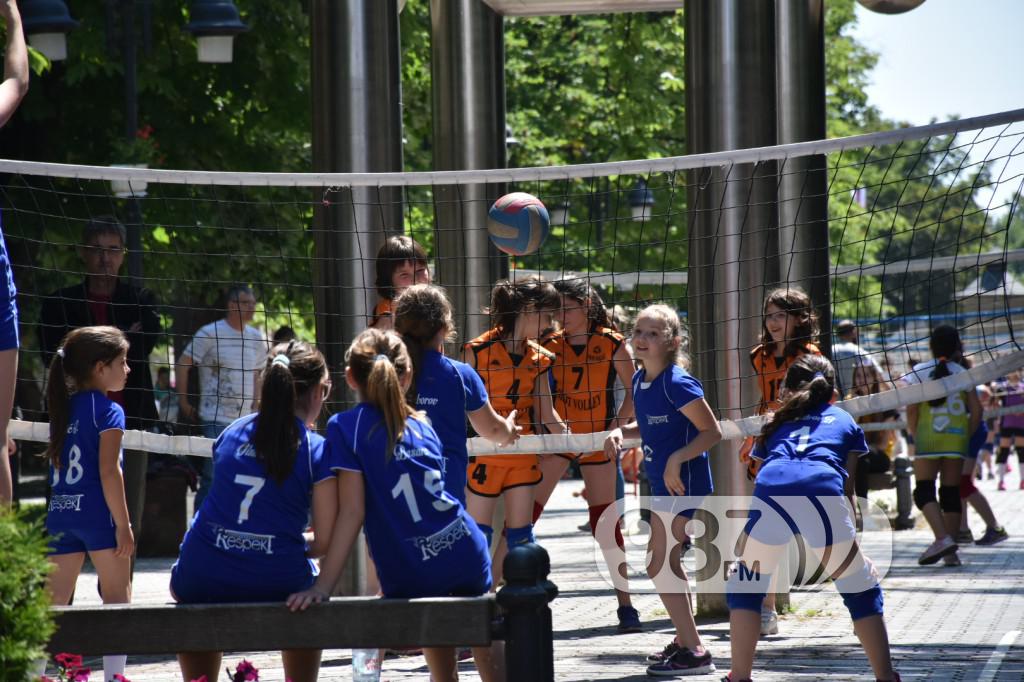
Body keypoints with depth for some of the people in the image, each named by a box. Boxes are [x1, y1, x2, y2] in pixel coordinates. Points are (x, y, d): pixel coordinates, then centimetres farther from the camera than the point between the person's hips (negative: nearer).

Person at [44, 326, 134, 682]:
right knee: (117, 598, 5)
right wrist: (123, 526, -12)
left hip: (60, 515, 6)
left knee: (54, 601, 8)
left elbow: (56, 463, 15)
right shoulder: (108, 411, -8)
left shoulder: (64, 407, 13)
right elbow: (108, 472, -15)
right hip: (98, 514, -6)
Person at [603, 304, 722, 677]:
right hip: (662, 481, 10)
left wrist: (677, 458, -25)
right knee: (668, 562, 19)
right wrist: (621, 432, 2)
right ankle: (685, 642, 33)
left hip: (682, 480, -10)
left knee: (659, 564, -9)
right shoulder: (639, 380, 7)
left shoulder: (678, 384, -19)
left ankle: (694, 652, -5)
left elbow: (712, 431, -17)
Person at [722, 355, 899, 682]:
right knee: (862, 592, 15)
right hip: (824, 491, -1)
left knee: (745, 586, 21)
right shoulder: (845, 421, 32)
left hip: (770, 492, 1)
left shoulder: (776, 423, 36)